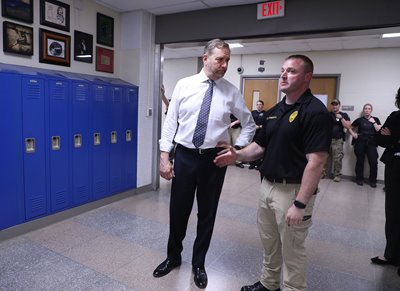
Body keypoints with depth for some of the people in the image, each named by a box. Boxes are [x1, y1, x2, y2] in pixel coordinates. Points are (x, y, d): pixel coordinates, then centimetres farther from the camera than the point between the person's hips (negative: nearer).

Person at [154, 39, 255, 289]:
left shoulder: (232, 92, 0)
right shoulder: (184, 85, -1)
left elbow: (249, 124, 10)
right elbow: (170, 121, 0)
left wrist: (237, 149, -2)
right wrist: (164, 155, -6)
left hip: (215, 159, 1)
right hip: (185, 156, 0)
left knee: (207, 213, 12)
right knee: (178, 210, 11)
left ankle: (199, 264, 35)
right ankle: (173, 257, 38)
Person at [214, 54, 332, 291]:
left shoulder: (315, 112, -16)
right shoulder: (275, 111, 10)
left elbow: (316, 162, -22)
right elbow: (260, 146, 13)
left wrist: (300, 203, -24)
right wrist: (238, 155, -6)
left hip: (293, 190, -8)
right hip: (268, 185, 8)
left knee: (291, 250, 9)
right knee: (269, 243, 23)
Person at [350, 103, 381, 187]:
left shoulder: (375, 119, 10)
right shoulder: (359, 120, 7)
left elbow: (379, 131, -1)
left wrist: (373, 122, -5)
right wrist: (353, 134, -2)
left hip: (372, 144, 0)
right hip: (360, 143, 0)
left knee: (373, 162, -6)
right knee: (360, 161, 1)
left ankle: (373, 181, 7)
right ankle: (359, 179, 14)